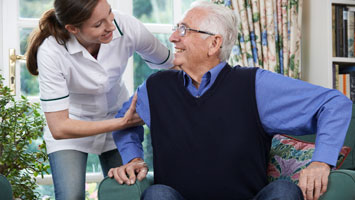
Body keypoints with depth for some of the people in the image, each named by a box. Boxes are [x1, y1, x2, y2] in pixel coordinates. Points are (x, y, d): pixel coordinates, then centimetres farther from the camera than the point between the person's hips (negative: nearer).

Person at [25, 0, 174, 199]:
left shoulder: (128, 27, -24)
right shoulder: (51, 52, -30)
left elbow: (171, 65, -8)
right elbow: (59, 128, -27)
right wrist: (123, 123, -29)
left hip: (118, 117, 3)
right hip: (71, 126, -2)